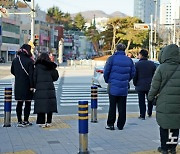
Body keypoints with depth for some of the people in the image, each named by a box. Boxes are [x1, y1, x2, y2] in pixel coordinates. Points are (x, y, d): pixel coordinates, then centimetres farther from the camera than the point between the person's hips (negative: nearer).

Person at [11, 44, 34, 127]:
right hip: (27, 85, -5)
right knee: (27, 103, 5)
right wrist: (32, 86, -12)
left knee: (19, 103, 11)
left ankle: (19, 121, 14)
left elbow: (12, 71, 15)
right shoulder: (29, 61, -13)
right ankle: (25, 121, 8)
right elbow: (31, 74, -15)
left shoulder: (15, 60, 4)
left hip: (18, 85, 5)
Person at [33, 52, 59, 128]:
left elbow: (34, 77, 0)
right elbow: (55, 78, 8)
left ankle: (42, 122, 1)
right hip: (50, 88, 2)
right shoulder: (51, 67, 6)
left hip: (40, 88, -2)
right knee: (50, 105, 7)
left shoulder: (37, 66, 2)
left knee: (41, 105, 1)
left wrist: (35, 86, 9)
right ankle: (48, 122, 9)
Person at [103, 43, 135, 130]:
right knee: (122, 107, 7)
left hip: (113, 87, -3)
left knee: (112, 106, 5)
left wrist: (107, 81, 10)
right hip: (124, 88, 3)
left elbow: (106, 71, -7)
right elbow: (133, 73, 7)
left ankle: (110, 124, 8)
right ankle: (120, 125, 11)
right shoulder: (129, 60, 5)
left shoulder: (112, 58, -7)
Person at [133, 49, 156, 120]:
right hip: (150, 85, 3)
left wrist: (135, 84, 6)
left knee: (142, 101, 3)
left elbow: (135, 76, -6)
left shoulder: (137, 64, -8)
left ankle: (142, 115, 4)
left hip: (140, 86, -3)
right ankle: (149, 113, 27)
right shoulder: (152, 64, 2)